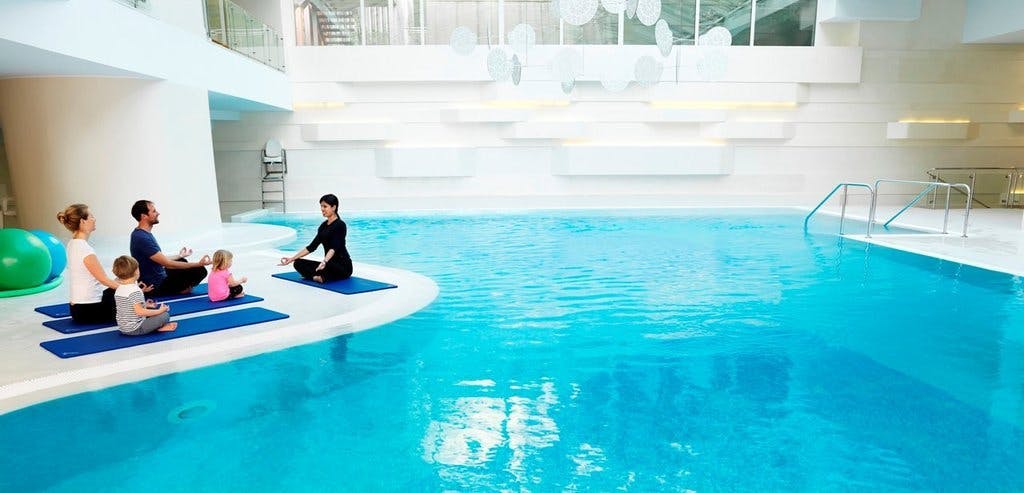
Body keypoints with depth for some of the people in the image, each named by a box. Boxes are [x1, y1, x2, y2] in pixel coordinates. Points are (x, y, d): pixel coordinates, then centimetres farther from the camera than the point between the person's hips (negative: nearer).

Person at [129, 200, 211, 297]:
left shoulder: (143, 234, 7)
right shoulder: (142, 238, -25)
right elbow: (167, 264, -27)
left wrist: (179, 256, 32)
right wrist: (198, 264, -26)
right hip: (156, 287, -10)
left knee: (182, 261, 31)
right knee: (200, 271, -16)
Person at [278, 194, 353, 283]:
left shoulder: (340, 225, -14)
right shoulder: (323, 225, 12)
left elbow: (334, 247, -29)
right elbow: (312, 246, 12)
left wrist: (324, 262, -46)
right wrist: (292, 258, 5)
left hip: (343, 266, -8)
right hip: (329, 265, 8)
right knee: (298, 263, -6)